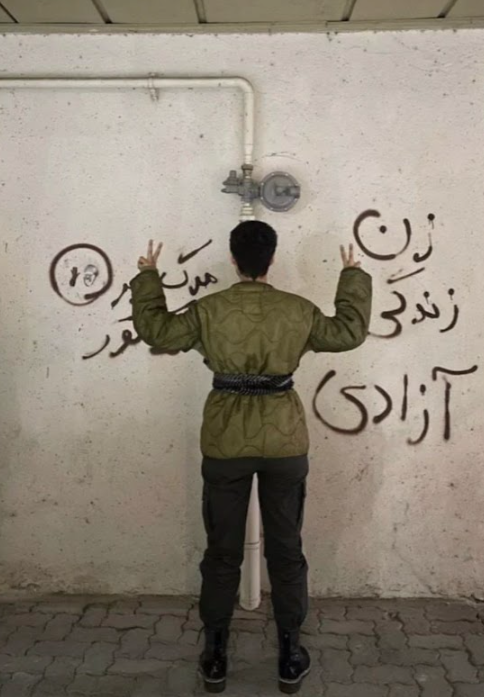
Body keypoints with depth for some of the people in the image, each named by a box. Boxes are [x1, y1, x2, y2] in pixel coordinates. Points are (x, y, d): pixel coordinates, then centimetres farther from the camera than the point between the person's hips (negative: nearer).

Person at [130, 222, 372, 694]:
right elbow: (350, 331, 11)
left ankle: (215, 653, 23)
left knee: (222, 550, 12)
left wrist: (147, 277, 19)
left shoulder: (208, 311, -7)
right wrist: (353, 277, 24)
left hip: (225, 444, 0)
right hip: (285, 442, 1)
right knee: (285, 549, 13)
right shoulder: (299, 311, -5)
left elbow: (154, 330, 6)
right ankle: (290, 653, 23)